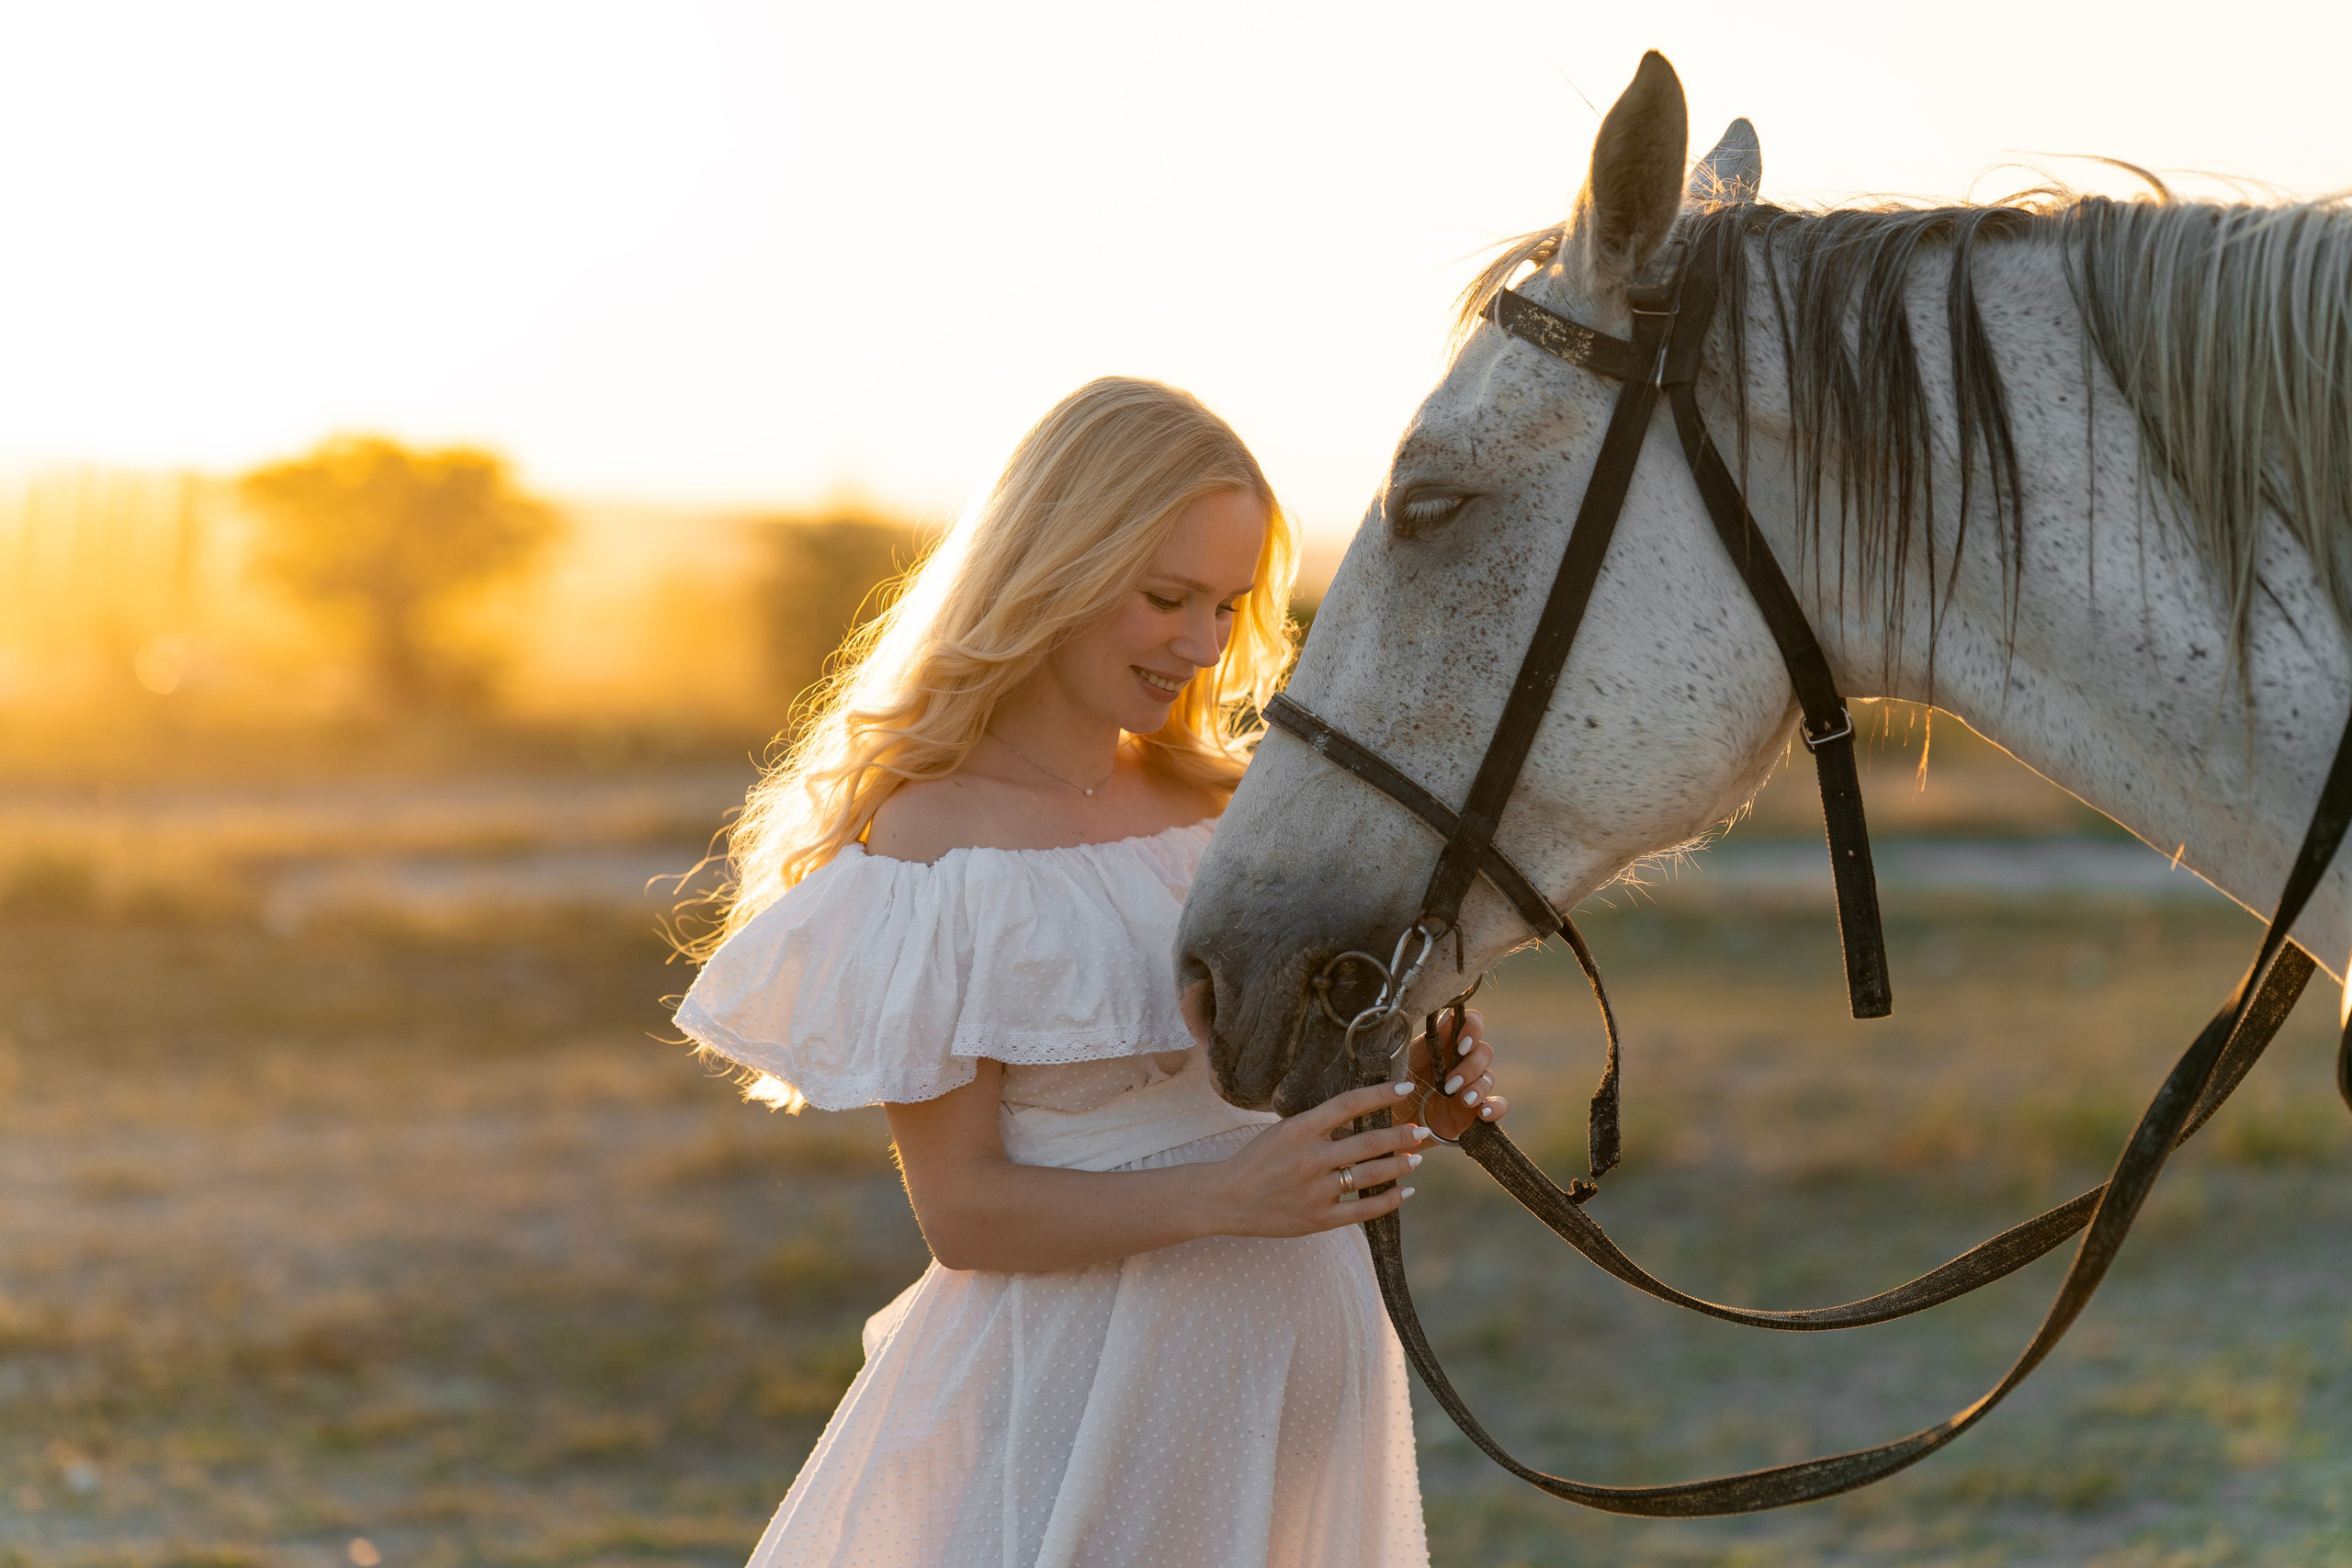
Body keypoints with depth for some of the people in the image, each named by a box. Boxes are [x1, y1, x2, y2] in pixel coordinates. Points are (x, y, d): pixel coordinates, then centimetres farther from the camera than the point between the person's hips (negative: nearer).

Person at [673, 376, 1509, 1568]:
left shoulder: (1219, 802, 7)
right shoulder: (932, 840, -11)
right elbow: (961, 1209, -13)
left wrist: (1409, 1098, -5)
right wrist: (1226, 1195, -25)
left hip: (1306, 1357, 6)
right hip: (1087, 1389, -6)